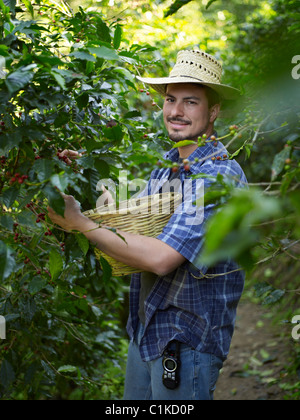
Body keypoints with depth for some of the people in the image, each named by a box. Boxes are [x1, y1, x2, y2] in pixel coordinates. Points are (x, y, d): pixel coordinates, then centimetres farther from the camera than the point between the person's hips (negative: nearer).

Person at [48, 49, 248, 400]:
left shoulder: (221, 176, -22)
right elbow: (134, 218, 16)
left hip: (186, 341, -8)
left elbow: (161, 258, -30)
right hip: (145, 330, 8)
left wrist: (80, 223, -21)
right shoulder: (169, 164, 6)